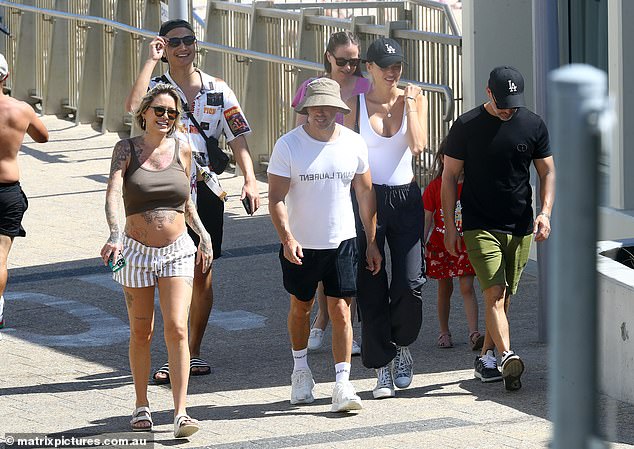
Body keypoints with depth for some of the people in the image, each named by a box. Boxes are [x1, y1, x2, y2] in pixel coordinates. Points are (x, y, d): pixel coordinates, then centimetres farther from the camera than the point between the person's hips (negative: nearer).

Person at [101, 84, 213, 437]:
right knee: (141, 333, 9)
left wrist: (204, 236, 12)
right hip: (136, 252, -1)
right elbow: (114, 193, -20)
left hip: (177, 252, 1)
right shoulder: (126, 149, -4)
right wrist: (115, 235, -35)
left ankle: (181, 413, -15)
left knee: (177, 329, -12)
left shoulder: (182, 150, 3)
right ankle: (142, 407, 25)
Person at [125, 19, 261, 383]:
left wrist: (250, 181, -13)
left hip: (206, 191, 2)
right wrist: (152, 61, -18)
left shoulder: (218, 90, 5)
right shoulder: (157, 88, -1)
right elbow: (133, 107, -25)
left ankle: (194, 352, 19)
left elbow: (238, 139, 2)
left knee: (202, 274, 8)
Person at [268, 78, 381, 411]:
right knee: (300, 308, 15)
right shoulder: (288, 145, -10)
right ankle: (301, 369, 37)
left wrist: (372, 242, 7)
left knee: (341, 312, -6)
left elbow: (365, 193, 7)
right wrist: (287, 238, -26)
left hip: (341, 242, 1)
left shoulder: (353, 144, -2)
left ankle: (343, 384, -6)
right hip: (300, 245, -1)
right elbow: (276, 197, -12)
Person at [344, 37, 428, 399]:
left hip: (406, 198, 1)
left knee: (410, 284, -9)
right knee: (371, 288, -2)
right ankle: (382, 367, 6)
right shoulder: (356, 104, 2)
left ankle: (402, 346, 18)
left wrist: (410, 104, -11)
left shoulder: (414, 99, 4)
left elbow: (418, 146, -11)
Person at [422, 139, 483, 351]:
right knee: (444, 289, 10)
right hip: (440, 245, 0)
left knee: (467, 287, -9)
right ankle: (444, 332, 22)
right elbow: (427, 219, -2)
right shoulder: (434, 187, -4)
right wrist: (421, 244, -10)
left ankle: (474, 334, -16)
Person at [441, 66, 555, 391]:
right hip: (480, 226, -4)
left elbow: (547, 172, 8)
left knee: (503, 297, 10)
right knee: (495, 294, -17)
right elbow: (450, 176, 2)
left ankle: (486, 359, 22)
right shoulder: (466, 126, -3)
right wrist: (449, 225, -2)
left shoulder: (533, 125, 4)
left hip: (520, 228, 4)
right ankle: (508, 357, -30)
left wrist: (545, 212, -9)